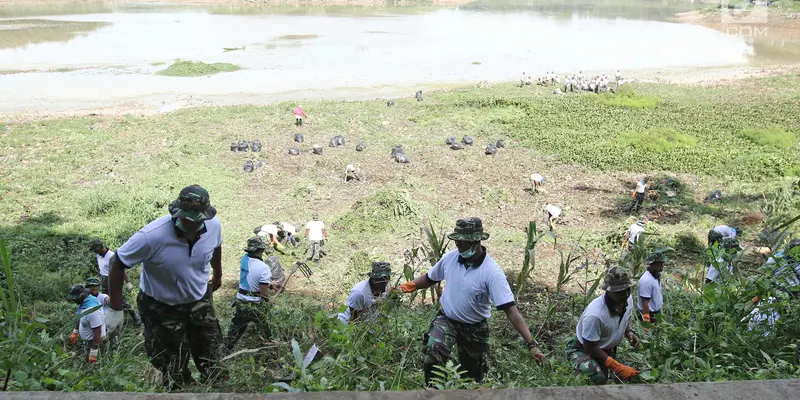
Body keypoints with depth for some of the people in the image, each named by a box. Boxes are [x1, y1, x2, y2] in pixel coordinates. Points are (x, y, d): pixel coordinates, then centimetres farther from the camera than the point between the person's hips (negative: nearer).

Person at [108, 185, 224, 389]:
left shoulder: (214, 225, -19)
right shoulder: (153, 236, -33)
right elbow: (118, 264, -19)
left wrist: (218, 274, 23)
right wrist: (115, 308, -16)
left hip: (200, 301, 4)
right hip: (161, 307, -3)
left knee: (213, 366, 17)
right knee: (175, 376, 11)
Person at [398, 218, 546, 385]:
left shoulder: (491, 271, -26)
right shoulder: (450, 257, -14)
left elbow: (511, 310, -30)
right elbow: (430, 278, 8)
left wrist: (531, 344, -36)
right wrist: (409, 286, -8)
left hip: (475, 328, -1)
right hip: (446, 319, 2)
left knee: (473, 375, 16)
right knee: (433, 352, -28)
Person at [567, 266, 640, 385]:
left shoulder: (628, 300, -14)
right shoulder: (595, 314, -38)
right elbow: (590, 348, -28)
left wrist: (629, 332, -11)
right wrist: (618, 368, -30)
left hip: (606, 349, 8)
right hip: (582, 349, -8)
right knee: (598, 378, -33)